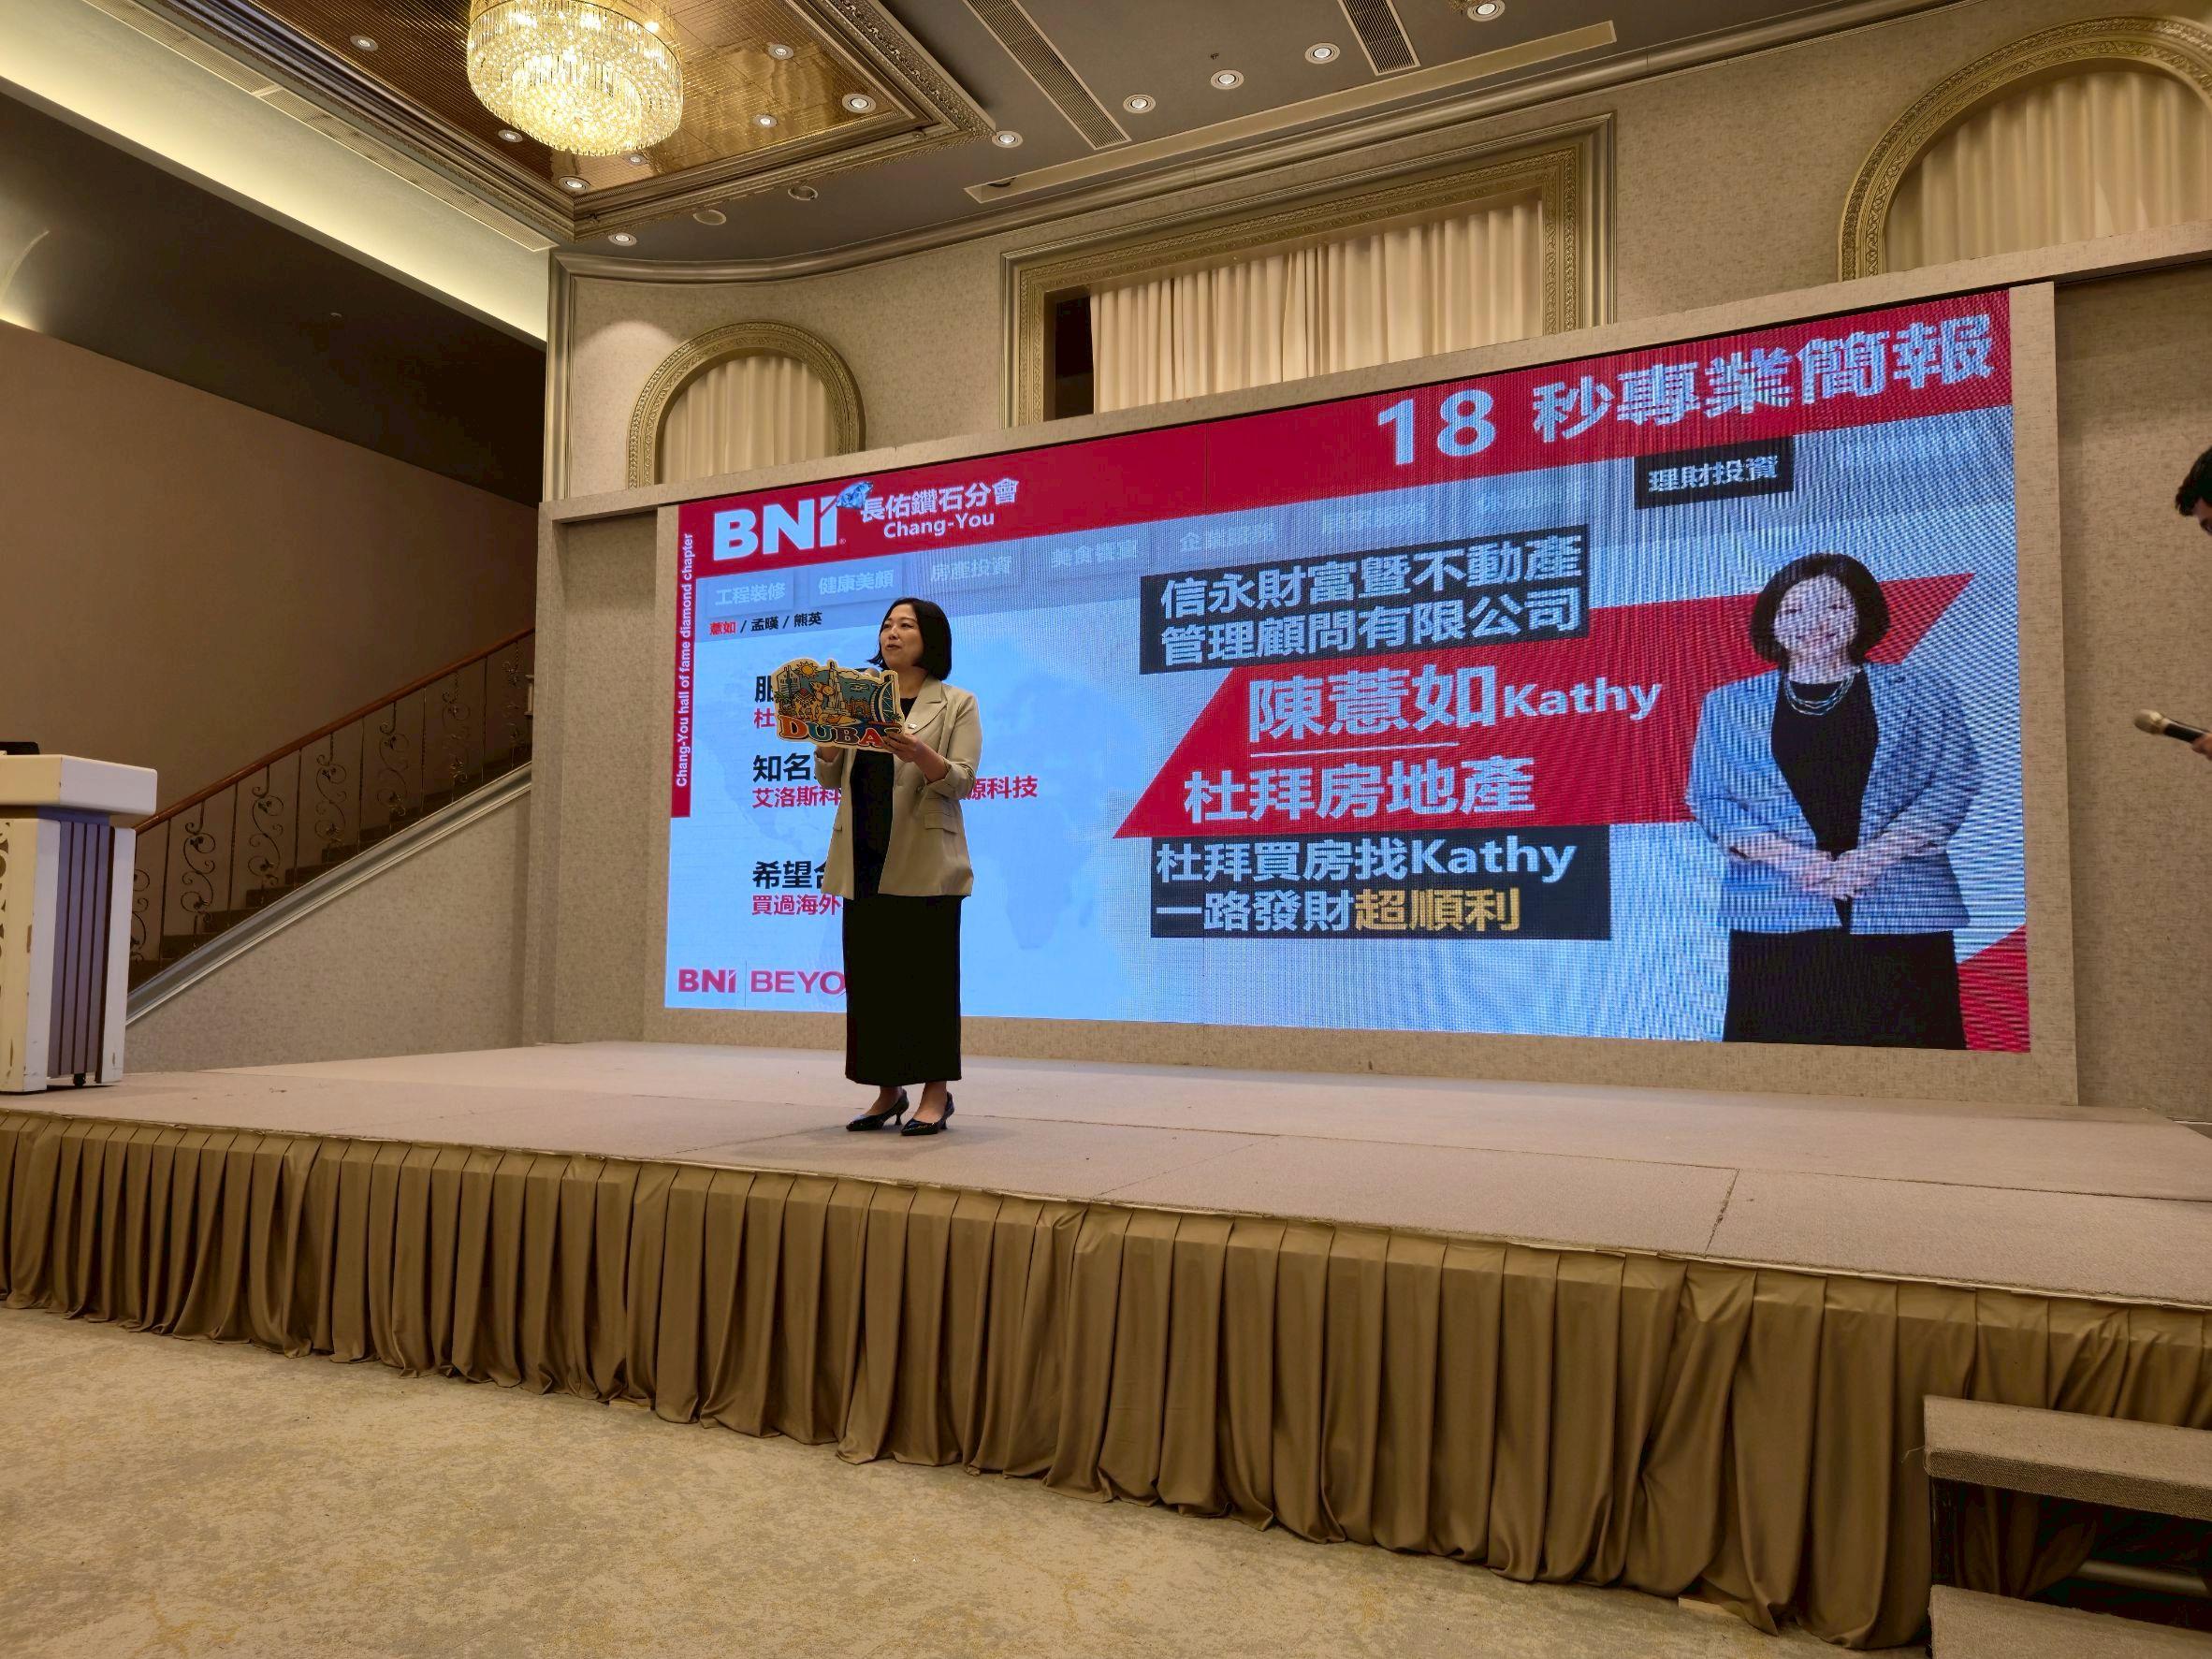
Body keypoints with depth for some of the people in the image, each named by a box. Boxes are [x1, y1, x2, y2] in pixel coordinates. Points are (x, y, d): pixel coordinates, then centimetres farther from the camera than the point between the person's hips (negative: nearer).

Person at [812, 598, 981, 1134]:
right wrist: (824, 745, -9)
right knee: (869, 973, 6)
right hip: (863, 860, 5)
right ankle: (888, 1090, 15)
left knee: (926, 973, -3)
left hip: (924, 861, -4)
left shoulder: (957, 705, 4)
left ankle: (936, 1093, 5)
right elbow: (831, 778, 12)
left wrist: (922, 756, -25)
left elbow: (962, 781, -7)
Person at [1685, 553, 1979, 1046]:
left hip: (1901, 911, 0)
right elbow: (1708, 798, 5)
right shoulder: (1729, 705, 11)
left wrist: (1875, 855, -11)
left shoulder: (1923, 693, 11)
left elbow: (1953, 783, 3)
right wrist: (1788, 858, -10)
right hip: (1777, 916, 0)